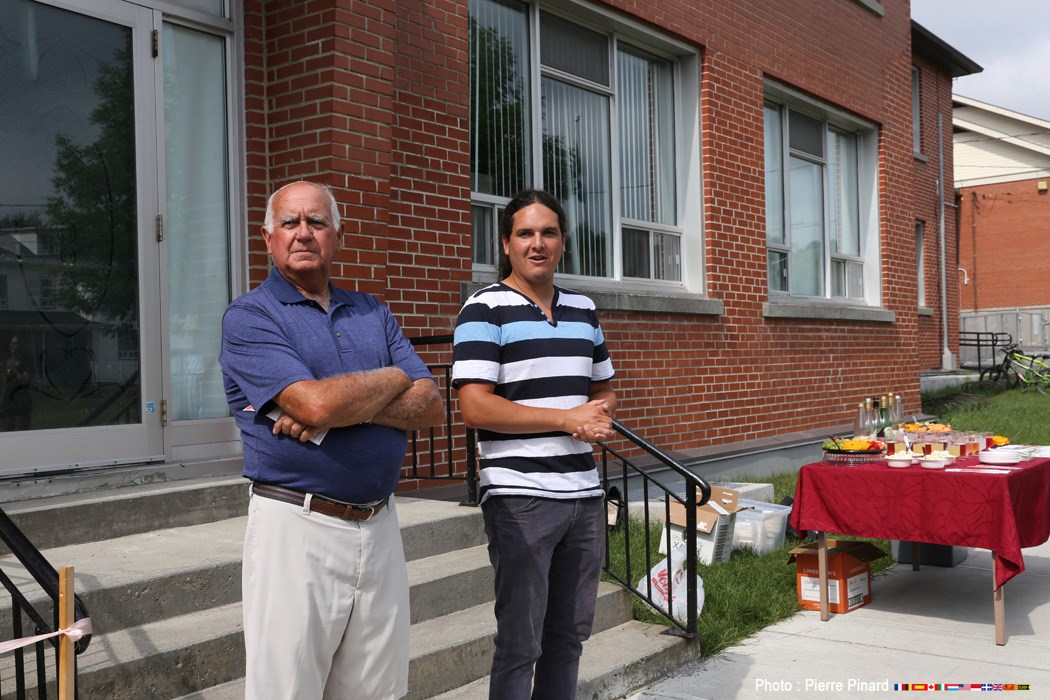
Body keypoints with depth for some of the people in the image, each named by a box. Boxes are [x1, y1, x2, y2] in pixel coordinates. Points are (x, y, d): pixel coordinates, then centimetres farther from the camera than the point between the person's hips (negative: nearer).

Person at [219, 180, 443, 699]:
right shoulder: (250, 317, -4)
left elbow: (430, 406, 3)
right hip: (296, 526, -5)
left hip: (380, 529, 5)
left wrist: (341, 407, -13)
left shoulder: (372, 313, 14)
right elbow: (317, 403, -20)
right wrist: (392, 379, -1)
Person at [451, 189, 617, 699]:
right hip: (520, 499, -6)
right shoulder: (485, 309, -6)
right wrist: (568, 418, -14)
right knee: (520, 643, 1)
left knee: (569, 635, 14)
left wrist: (601, 414, -2)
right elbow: (475, 407, -15)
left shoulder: (583, 309, 14)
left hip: (584, 494, 6)